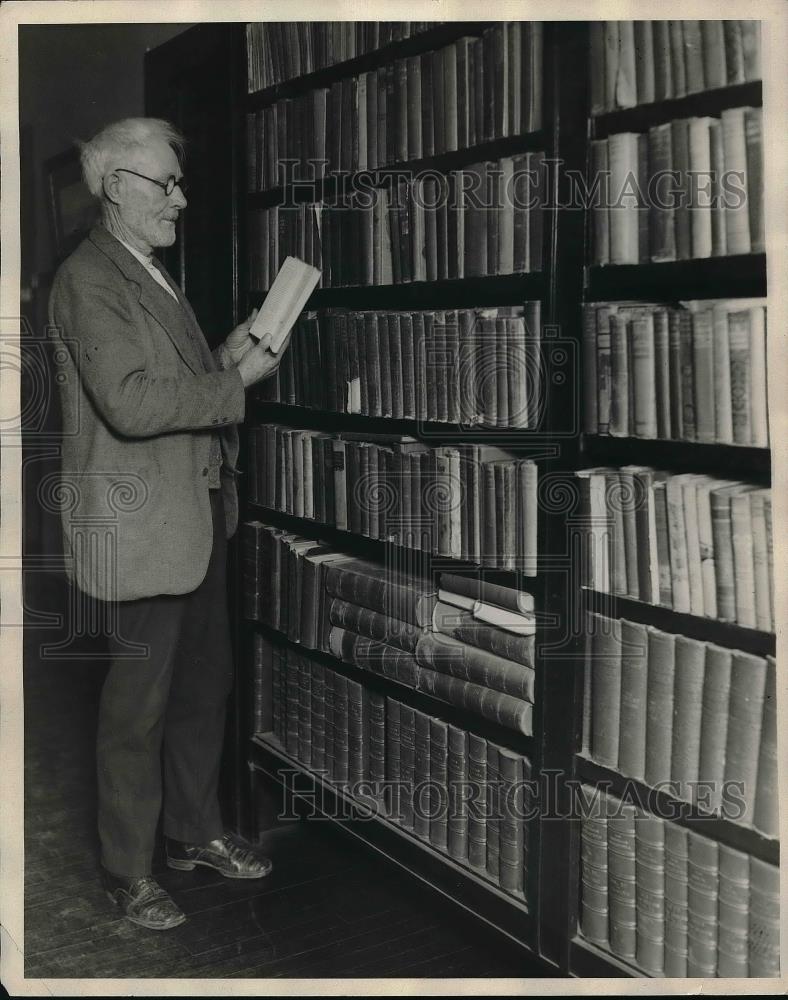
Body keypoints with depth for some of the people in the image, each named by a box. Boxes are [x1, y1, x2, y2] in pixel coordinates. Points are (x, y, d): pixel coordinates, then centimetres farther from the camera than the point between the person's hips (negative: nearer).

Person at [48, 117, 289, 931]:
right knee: (138, 706, 3)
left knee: (204, 683, 18)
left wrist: (226, 356, 6)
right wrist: (235, 379, -17)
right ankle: (127, 874, 20)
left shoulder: (149, 272, 15)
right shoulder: (88, 279, -14)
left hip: (197, 516, 9)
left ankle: (194, 832, 35)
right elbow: (129, 402, -25)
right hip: (141, 528, -9)